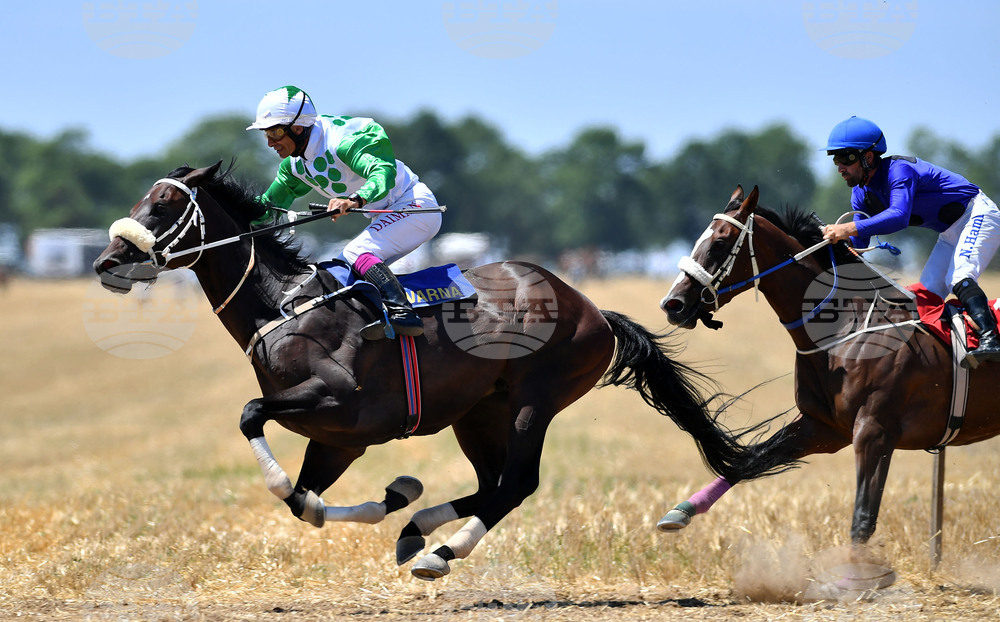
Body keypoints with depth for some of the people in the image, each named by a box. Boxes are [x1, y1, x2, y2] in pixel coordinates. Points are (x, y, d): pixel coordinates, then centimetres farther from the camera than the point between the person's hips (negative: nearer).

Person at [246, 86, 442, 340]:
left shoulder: (339, 142, -25)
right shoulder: (294, 166, 4)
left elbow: (383, 171, -39)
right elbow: (269, 204, 17)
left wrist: (355, 200, -56)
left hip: (416, 205, -10)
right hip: (389, 216, 10)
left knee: (356, 253, -27)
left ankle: (403, 313, -38)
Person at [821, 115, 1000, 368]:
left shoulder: (899, 170, -28)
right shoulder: (861, 194, 0)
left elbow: (899, 216, -46)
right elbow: (857, 247, 4)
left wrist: (850, 228, -53)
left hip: (977, 215, -10)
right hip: (951, 233, 10)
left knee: (958, 278, -30)